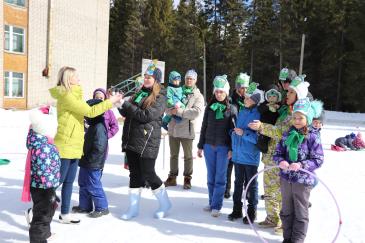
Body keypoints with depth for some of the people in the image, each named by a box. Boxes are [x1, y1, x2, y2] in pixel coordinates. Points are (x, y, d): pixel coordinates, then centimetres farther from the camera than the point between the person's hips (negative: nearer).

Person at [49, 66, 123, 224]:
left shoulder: (73, 95, 15)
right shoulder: (66, 96, -15)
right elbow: (90, 112, -18)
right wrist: (111, 101, -12)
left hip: (74, 146, 9)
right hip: (65, 145, -9)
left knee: (69, 181, 12)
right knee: (57, 180, -3)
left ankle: (64, 214, 21)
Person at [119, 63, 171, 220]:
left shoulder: (160, 97, -7)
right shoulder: (139, 93, 14)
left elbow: (146, 116, -18)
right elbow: (127, 113, 16)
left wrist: (125, 104, -15)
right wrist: (121, 105, -4)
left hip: (147, 142, -6)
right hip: (131, 140, 6)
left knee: (148, 174, 0)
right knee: (135, 174, 10)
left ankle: (165, 204, 20)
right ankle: (133, 208, 21)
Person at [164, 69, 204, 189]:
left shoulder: (198, 96, -2)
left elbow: (196, 112, -17)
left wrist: (180, 111, -23)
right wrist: (172, 109, -20)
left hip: (187, 130, -3)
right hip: (173, 128, 3)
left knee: (188, 156, 9)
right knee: (173, 155, 14)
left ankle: (187, 178, 23)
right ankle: (172, 177, 27)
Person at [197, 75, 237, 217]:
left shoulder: (231, 109, 0)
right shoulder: (209, 107, 9)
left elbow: (233, 130, -3)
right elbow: (204, 127, 12)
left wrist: (231, 149, -9)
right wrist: (200, 146, 9)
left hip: (223, 147, -3)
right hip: (209, 146, 3)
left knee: (220, 177, 0)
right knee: (210, 177, 9)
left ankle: (216, 206, 6)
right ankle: (212, 203, 19)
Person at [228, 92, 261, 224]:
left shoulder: (258, 115, -11)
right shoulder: (241, 112, 8)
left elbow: (259, 137, -16)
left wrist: (244, 133, -23)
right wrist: (232, 148, 10)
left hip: (250, 156, -6)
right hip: (237, 154, 6)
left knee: (251, 184, 7)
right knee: (238, 182, 15)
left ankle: (252, 212, 20)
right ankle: (237, 209, 28)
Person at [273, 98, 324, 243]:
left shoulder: (312, 137, -10)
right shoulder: (287, 135, 2)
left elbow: (318, 160, -12)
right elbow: (278, 152, 4)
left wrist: (301, 165, -26)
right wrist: (281, 161, -18)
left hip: (303, 181, -4)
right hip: (286, 179, 5)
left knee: (301, 213, 9)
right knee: (286, 211, 17)